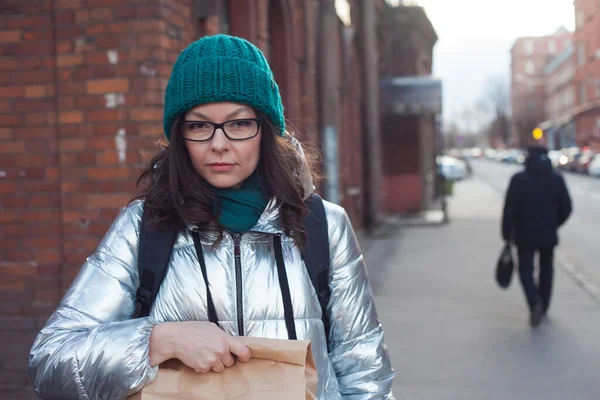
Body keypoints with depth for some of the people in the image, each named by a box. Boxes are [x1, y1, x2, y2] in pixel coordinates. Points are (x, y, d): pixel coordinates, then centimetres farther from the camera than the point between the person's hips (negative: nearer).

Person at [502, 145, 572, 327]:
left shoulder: (518, 180, -10)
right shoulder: (557, 179, -1)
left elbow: (509, 210, -13)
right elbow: (566, 208, 2)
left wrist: (507, 234, -4)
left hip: (525, 235, -2)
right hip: (548, 236, 3)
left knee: (525, 269, 8)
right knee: (546, 270, 17)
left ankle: (535, 301, -16)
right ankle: (543, 306, 25)